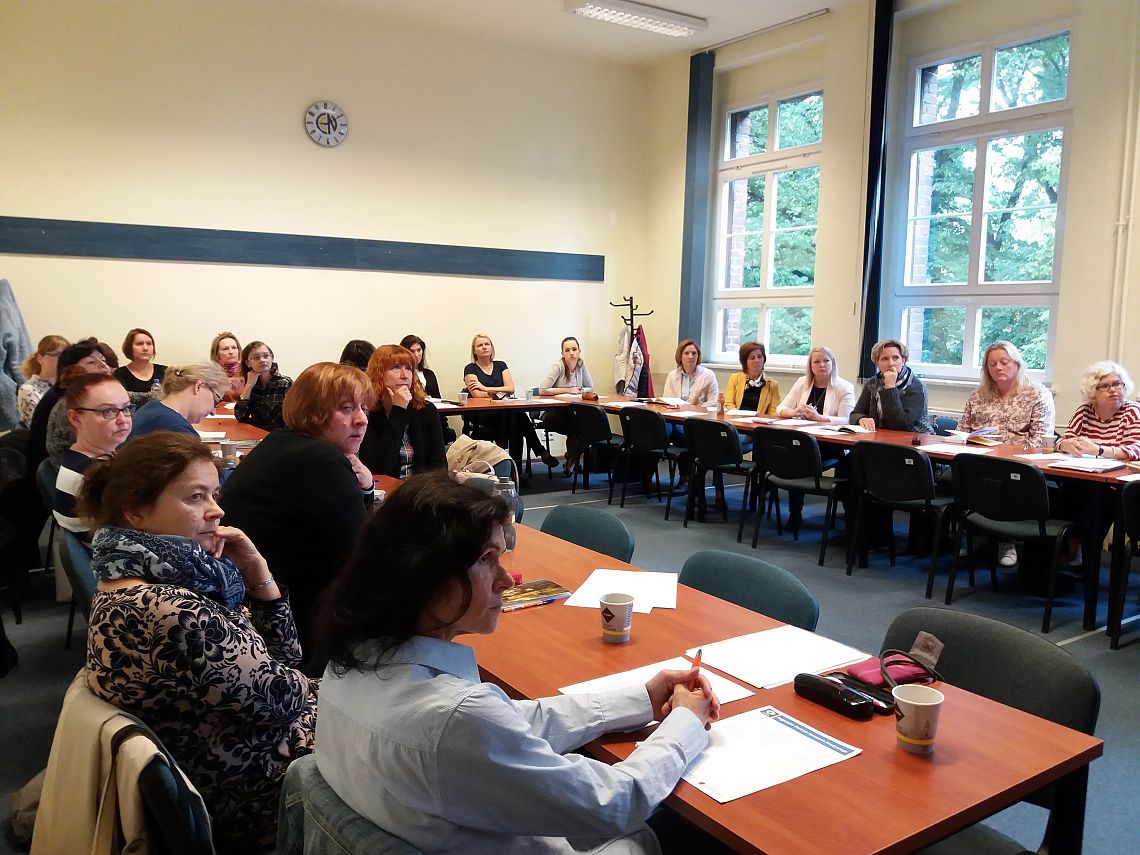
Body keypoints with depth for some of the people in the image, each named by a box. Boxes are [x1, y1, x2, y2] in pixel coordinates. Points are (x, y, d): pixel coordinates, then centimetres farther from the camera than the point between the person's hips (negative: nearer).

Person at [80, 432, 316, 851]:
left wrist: (257, 575, -12)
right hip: (246, 794, -8)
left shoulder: (149, 576, -1)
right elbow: (279, 695, -22)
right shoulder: (167, 614, -32)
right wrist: (300, 669, -1)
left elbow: (283, 658, 2)